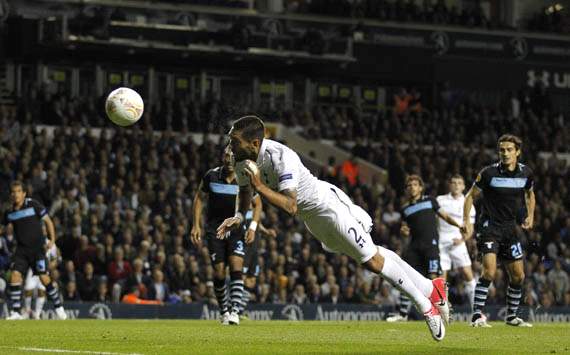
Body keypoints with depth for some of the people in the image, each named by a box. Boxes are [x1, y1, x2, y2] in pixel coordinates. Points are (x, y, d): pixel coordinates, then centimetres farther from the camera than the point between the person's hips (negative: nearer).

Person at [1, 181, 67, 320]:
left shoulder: (33, 205, -8)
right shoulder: (9, 212, 4)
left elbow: (48, 221, -3)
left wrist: (52, 240, -11)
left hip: (37, 247, -4)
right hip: (21, 250, 4)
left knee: (44, 278, -9)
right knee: (15, 275, -13)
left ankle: (58, 307, 9)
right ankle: (15, 312, -8)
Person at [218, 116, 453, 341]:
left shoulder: (280, 157, -35)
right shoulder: (244, 160, -10)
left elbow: (291, 207, -40)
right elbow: (245, 192, 11)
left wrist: (260, 187, -45)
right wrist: (239, 216, -7)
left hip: (327, 203, -8)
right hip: (311, 217, 8)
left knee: (373, 261, -3)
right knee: (371, 256, 16)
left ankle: (426, 304, 12)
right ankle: (432, 288, 26)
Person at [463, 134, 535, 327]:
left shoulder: (526, 173, 0)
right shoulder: (489, 173, -12)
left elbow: (529, 193, 21)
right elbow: (471, 196, -1)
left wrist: (530, 215, 8)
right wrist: (467, 221, -9)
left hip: (511, 228, 5)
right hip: (489, 226, -5)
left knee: (518, 276, 8)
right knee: (489, 270, -22)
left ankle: (512, 316, 25)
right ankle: (477, 315, -18)